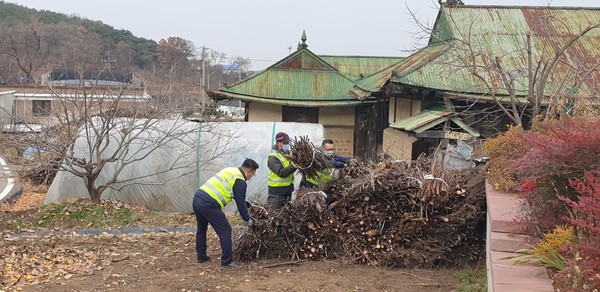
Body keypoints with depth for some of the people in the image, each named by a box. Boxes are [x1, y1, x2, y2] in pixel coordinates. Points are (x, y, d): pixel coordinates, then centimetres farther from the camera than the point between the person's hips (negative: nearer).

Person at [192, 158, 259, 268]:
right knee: (225, 230, 2)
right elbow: (240, 203, -2)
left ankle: (201, 256, 36)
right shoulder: (240, 182, -6)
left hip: (197, 199, 9)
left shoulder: (230, 170, 20)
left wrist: (246, 207, 36)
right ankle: (227, 261, 4)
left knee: (201, 229, 26)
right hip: (209, 204, -9)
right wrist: (247, 220, 12)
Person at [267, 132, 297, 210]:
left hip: (288, 188, 8)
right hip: (277, 190, -8)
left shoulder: (289, 154, 8)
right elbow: (281, 172, -26)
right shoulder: (273, 158, -15)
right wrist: (293, 166, -35)